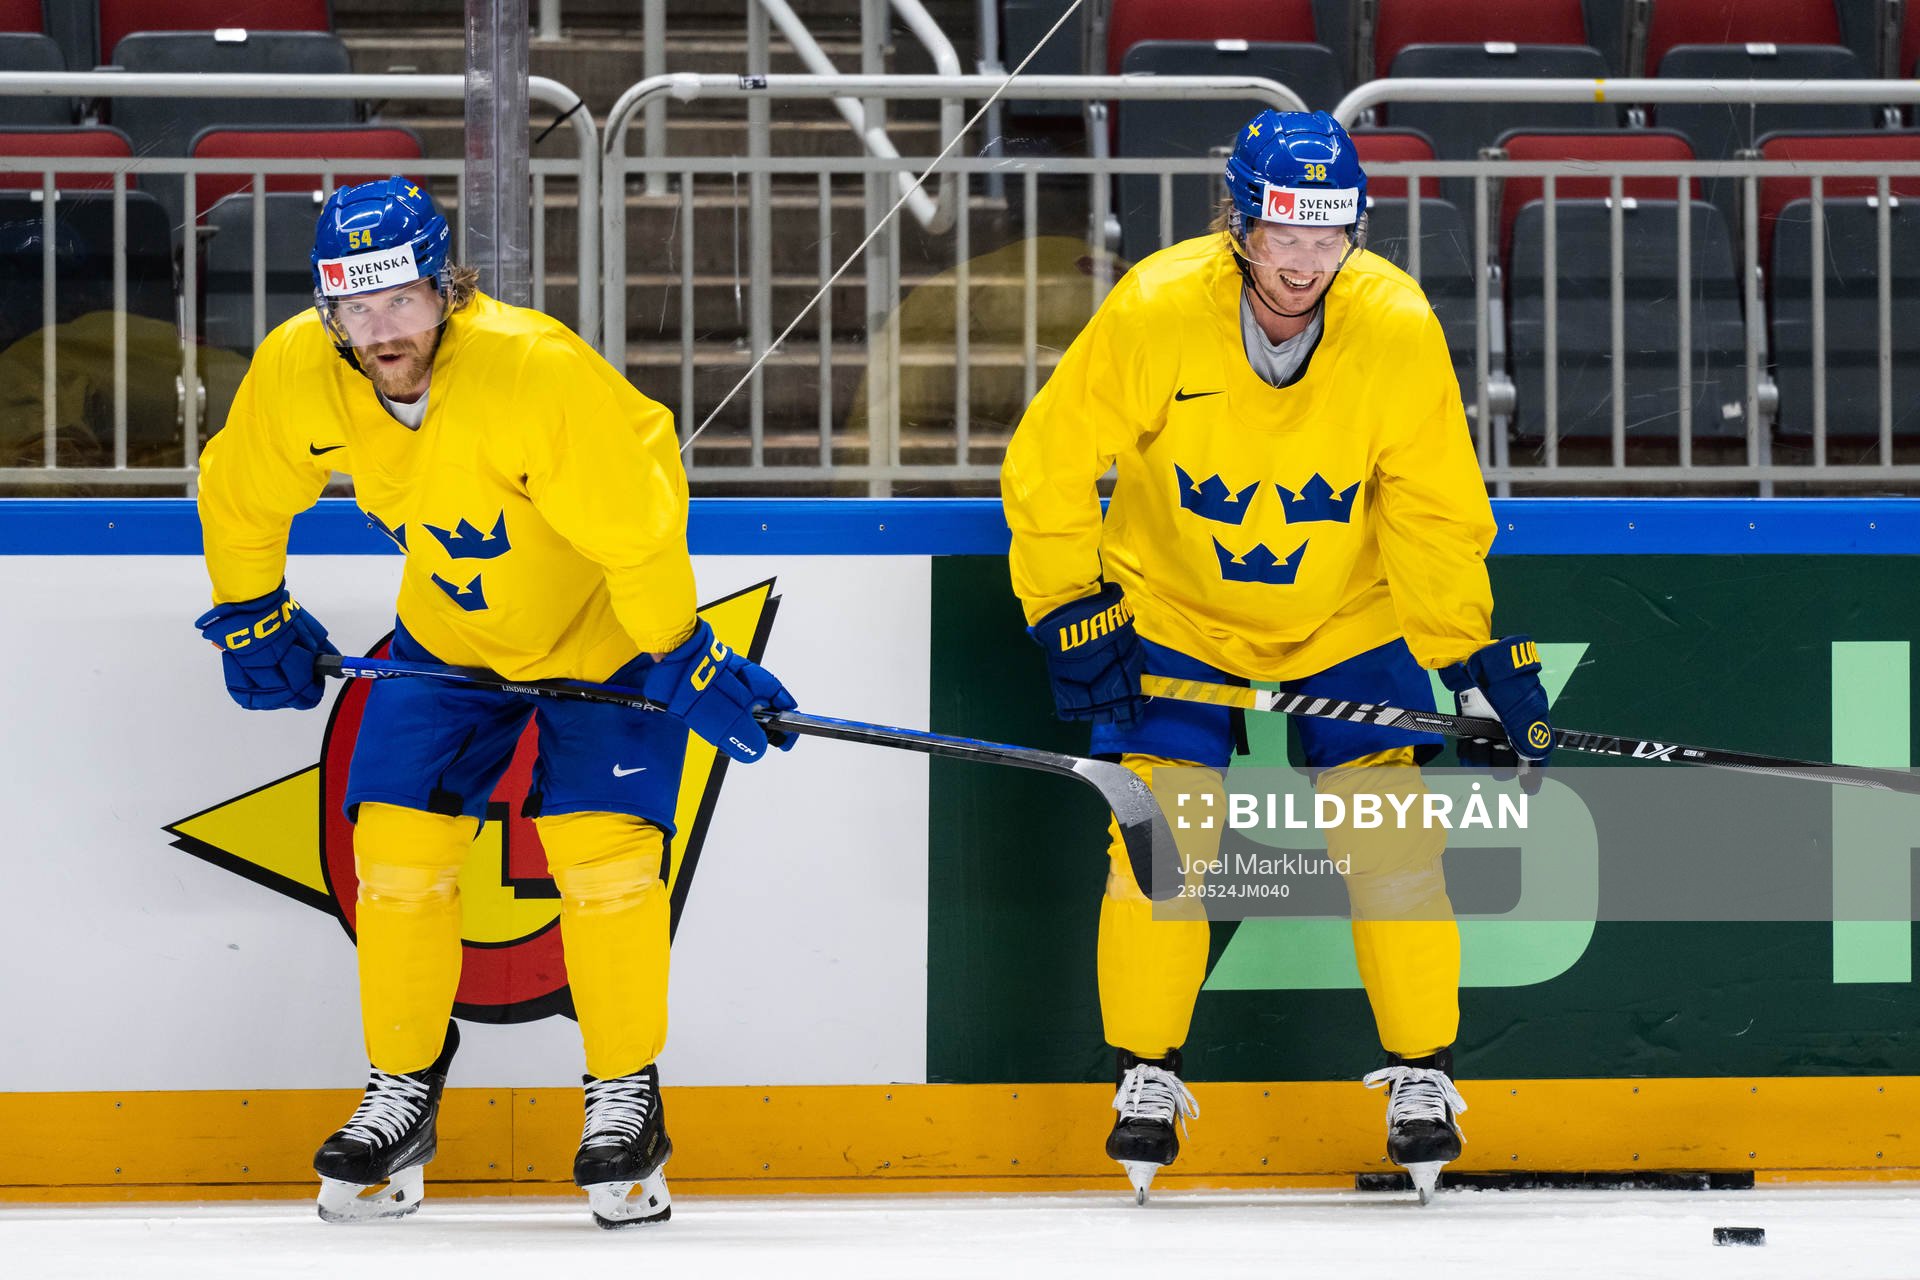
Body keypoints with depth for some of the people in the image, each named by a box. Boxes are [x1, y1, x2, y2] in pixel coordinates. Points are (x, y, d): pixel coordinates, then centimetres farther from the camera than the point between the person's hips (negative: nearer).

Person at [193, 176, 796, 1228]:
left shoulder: (538, 371, -36)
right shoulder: (294, 373, -20)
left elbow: (634, 527, -29)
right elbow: (242, 495, 2)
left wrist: (688, 665, -24)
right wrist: (252, 618, 10)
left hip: (601, 628, -5)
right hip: (447, 630, 5)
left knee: (601, 847, -15)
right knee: (396, 845, -5)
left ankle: (625, 1098, 0)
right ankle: (401, 1096, 10)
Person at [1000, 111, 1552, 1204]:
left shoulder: (1399, 328, -21)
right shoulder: (1154, 312, -25)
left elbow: (1436, 517, -11)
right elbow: (1050, 465, -14)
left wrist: (1484, 661, -14)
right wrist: (1071, 611, -15)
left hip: (1348, 614, 1)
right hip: (1172, 610, -1)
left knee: (1391, 830, -7)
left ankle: (1423, 1072, 8)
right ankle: (1149, 1073, 8)